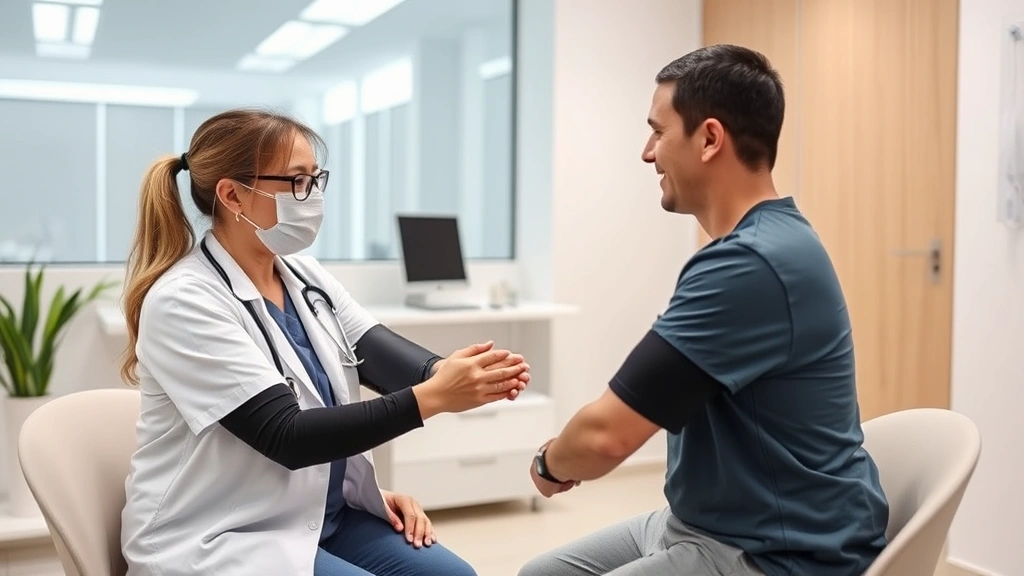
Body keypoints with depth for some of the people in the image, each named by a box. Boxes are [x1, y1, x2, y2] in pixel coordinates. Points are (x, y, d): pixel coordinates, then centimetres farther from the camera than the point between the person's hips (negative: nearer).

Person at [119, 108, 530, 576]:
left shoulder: (305, 278, 3)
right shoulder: (183, 301, -20)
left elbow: (384, 356, -10)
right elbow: (288, 437, -25)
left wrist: (447, 373, -33)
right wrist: (432, 398, -33)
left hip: (323, 515, 7)